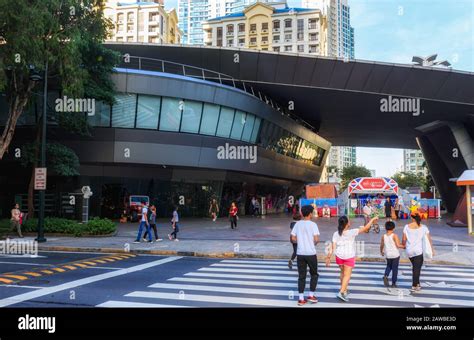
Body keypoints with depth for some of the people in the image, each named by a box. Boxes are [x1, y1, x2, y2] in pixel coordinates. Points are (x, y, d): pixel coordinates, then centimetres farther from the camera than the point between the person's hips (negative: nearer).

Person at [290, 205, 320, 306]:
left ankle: (301, 299, 7)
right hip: (311, 254, -3)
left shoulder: (297, 224, 2)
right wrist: (314, 243, 7)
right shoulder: (313, 224, -9)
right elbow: (316, 239, -15)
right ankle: (311, 295, 16)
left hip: (300, 254, 3)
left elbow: (293, 239, 1)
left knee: (301, 276, 8)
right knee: (314, 274, 16)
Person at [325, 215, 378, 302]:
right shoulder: (351, 232, -18)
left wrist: (329, 257, -5)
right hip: (349, 257, -4)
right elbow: (365, 228, -13)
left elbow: (333, 247, -10)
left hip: (339, 256, 4)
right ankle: (341, 292, -12)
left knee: (343, 273, 21)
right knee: (347, 275, 0)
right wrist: (372, 219, -2)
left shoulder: (336, 234, -8)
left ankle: (344, 290, 32)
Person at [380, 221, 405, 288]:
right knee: (395, 268, 7)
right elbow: (398, 245, -17)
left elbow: (381, 246, 6)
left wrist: (381, 252, 24)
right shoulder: (394, 235, -11)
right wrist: (403, 246, 2)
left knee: (389, 266, 25)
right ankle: (393, 283, 11)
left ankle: (386, 276, -1)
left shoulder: (383, 236, -1)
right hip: (395, 255, -3)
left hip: (388, 255, 3)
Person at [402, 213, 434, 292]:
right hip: (418, 251, -2)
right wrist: (432, 249, 6)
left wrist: (404, 245, 20)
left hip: (409, 251, 3)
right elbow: (429, 239, -3)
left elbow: (404, 239, 1)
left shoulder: (407, 227, -1)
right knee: (417, 268, 2)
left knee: (414, 267, 20)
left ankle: (417, 283, 26)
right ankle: (414, 286, 1)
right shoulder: (423, 227, -3)